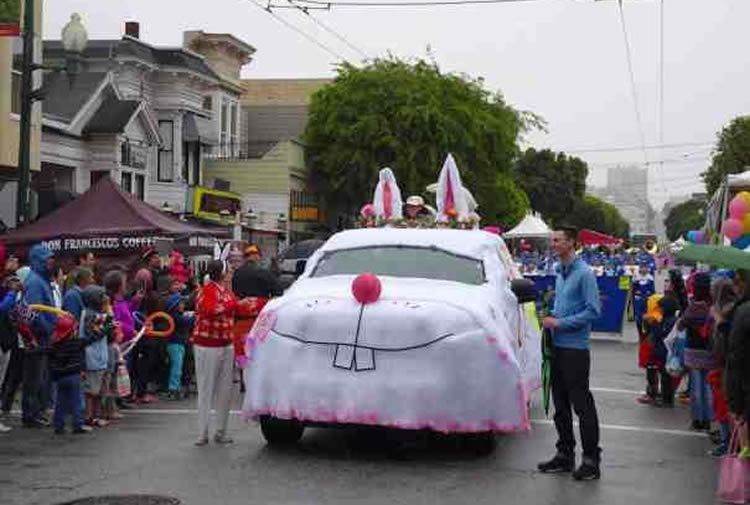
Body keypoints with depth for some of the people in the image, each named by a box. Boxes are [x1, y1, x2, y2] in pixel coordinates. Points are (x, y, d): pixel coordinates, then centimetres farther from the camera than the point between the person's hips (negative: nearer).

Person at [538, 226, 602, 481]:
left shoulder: (584, 273, -12)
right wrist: (551, 318, 8)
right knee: (560, 403, 13)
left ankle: (591, 460, -1)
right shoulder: (560, 273, 15)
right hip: (558, 346, 9)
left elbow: (593, 311, -17)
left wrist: (560, 323, -17)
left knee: (582, 404, -6)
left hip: (575, 348, -9)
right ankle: (565, 454, 22)